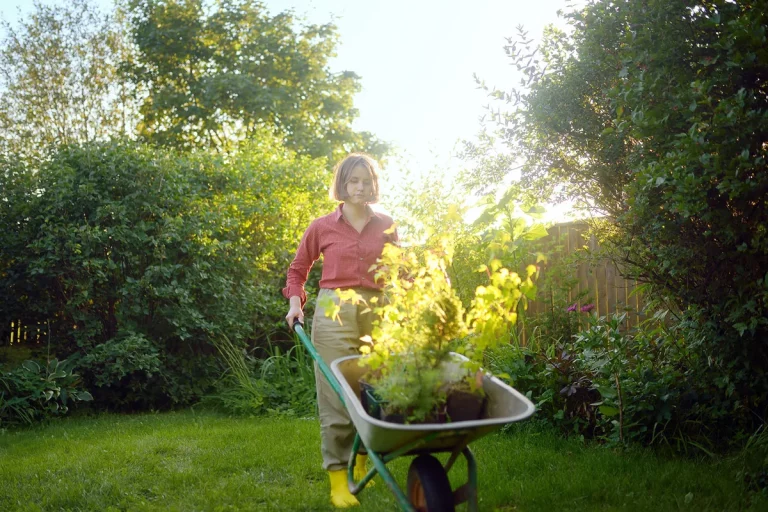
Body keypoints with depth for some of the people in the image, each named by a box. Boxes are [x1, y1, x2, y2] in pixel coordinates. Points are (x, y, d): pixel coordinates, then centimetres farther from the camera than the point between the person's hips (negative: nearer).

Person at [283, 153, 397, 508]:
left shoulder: (386, 226, 7)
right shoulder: (322, 227, 2)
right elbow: (298, 269, 13)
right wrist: (295, 302, -1)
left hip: (377, 312, 3)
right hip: (334, 312, -2)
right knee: (337, 396, -3)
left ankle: (362, 462, 31)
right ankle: (338, 478, 6)